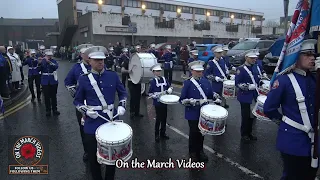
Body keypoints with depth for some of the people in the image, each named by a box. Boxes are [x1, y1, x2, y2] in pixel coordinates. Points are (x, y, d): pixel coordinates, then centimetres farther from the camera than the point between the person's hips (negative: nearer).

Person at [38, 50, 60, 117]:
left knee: (53, 96, 8)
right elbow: (38, 70, -6)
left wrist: (49, 62, -31)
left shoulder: (53, 61, 0)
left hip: (53, 81, 0)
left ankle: (54, 109, 20)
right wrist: (39, 63, -21)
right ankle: (48, 110, 15)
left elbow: (56, 67, -20)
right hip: (45, 82, 0)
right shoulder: (42, 61, 2)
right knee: (47, 96, 4)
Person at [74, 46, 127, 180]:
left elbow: (123, 93, 11)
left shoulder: (113, 75, -1)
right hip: (92, 125, -1)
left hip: (111, 121, 2)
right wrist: (86, 110, -14)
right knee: (93, 157, 11)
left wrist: (122, 106, -6)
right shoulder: (84, 79, -5)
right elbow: (77, 101, 4)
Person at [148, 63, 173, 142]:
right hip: (157, 102, -4)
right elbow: (150, 94, -7)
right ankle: (157, 135, 19)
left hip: (164, 102, 4)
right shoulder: (153, 81, -8)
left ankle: (163, 133, 30)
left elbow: (170, 87, 8)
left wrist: (167, 91, -12)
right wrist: (157, 95, -20)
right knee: (158, 119, 3)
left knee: (164, 118, 13)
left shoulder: (164, 79, 4)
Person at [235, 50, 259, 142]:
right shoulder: (241, 69, -11)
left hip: (254, 96, 6)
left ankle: (249, 133, 27)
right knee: (245, 116, 2)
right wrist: (248, 87, -22)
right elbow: (237, 83, -14)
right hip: (245, 97, -6)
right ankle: (244, 134, 18)